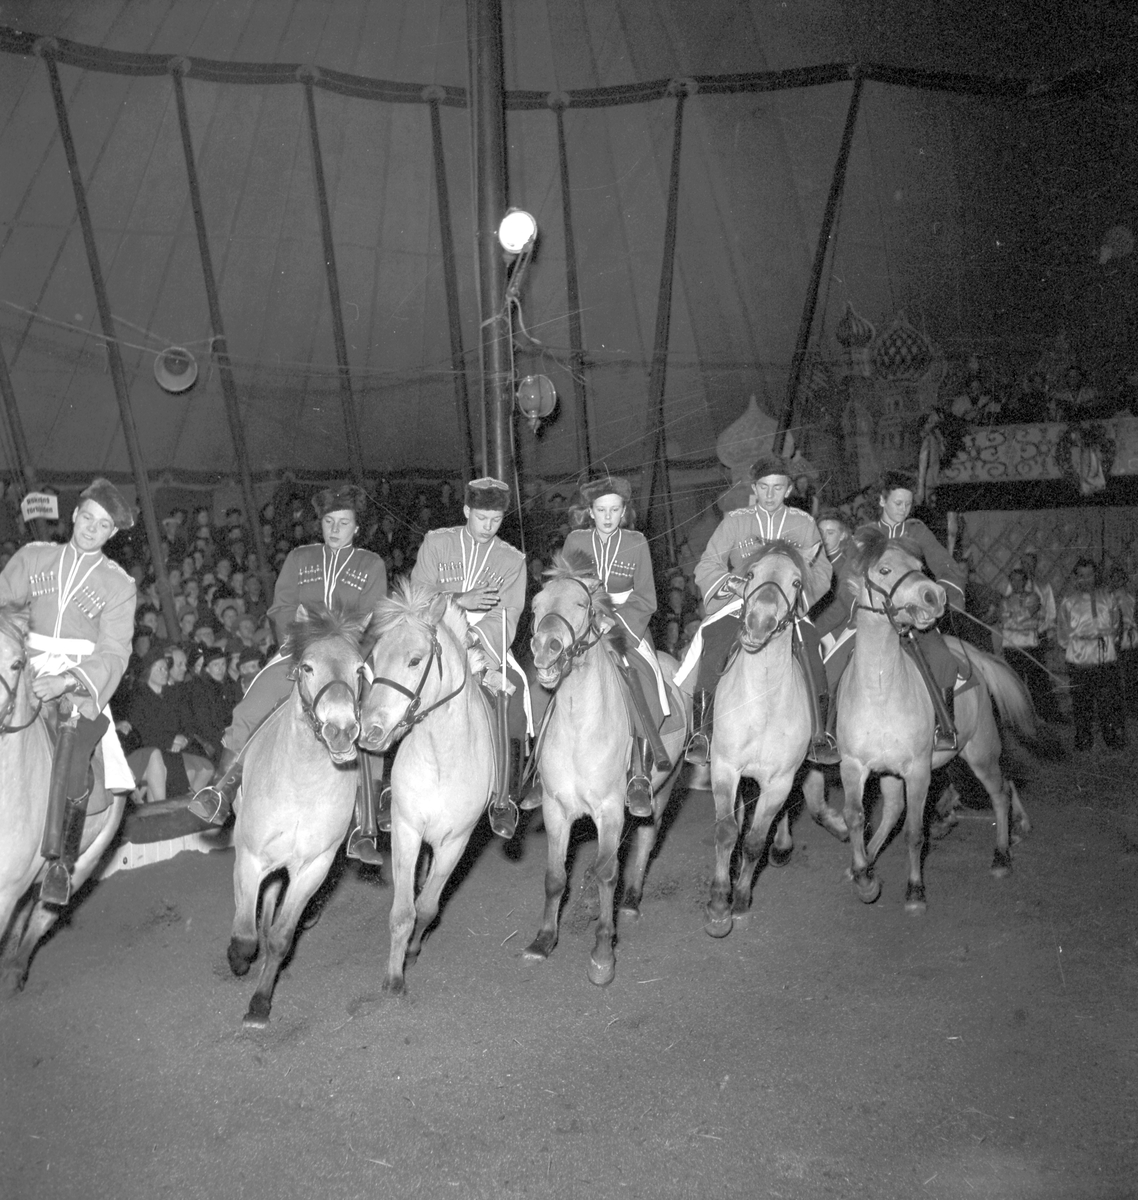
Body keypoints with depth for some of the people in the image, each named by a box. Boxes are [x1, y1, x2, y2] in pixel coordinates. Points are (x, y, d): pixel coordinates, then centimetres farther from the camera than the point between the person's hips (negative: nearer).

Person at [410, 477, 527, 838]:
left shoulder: (512, 560, 8)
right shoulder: (436, 543, 10)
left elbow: (505, 619, -3)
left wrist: (475, 653, -20)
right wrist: (460, 601, -15)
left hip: (487, 645, -1)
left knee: (508, 688, -27)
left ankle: (503, 799, -20)